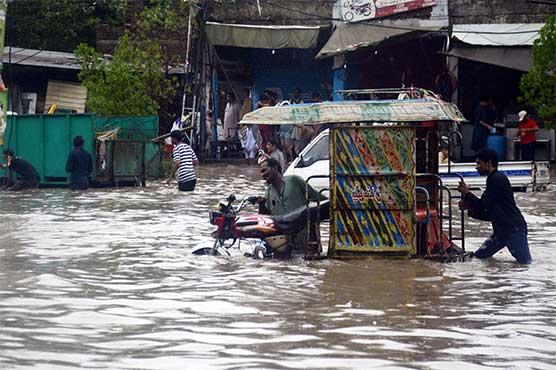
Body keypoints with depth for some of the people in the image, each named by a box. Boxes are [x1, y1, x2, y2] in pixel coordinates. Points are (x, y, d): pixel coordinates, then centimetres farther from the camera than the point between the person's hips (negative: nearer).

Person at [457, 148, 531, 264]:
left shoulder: (497, 179, -12)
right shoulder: (494, 179, 19)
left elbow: (483, 206, -13)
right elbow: (488, 215, 17)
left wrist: (467, 193, 0)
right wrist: (470, 208, 5)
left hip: (514, 228, -10)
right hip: (501, 230, 10)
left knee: (524, 261, -20)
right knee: (479, 255, 4)